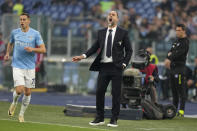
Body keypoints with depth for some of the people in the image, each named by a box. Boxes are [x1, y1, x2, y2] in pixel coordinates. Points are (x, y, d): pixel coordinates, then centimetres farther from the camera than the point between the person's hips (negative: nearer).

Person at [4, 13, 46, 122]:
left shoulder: (35, 34, -3)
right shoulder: (14, 32, 4)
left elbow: (43, 49, -3)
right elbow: (10, 43, 24)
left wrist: (32, 49, -21)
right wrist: (7, 53, 7)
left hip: (30, 67, 0)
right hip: (17, 67, 0)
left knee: (28, 93, 4)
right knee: (19, 90, -15)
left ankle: (22, 114, 23)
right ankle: (14, 103, 18)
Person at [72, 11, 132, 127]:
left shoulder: (123, 33, 1)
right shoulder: (101, 33, 12)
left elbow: (129, 50, 3)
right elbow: (95, 47, 13)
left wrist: (124, 64, -6)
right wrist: (83, 56, 2)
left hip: (116, 67, -3)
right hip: (103, 66, 4)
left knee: (116, 94, -2)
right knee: (99, 92, 2)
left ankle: (114, 120, 5)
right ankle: (100, 118, 13)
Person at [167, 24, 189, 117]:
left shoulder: (185, 42, -8)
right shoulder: (176, 41, 20)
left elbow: (178, 54, -19)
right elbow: (170, 52, 18)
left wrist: (169, 57, -6)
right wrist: (170, 54, -3)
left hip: (180, 66, -9)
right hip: (173, 67, 9)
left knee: (181, 90, -10)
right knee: (174, 90, 12)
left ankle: (181, 111, -13)